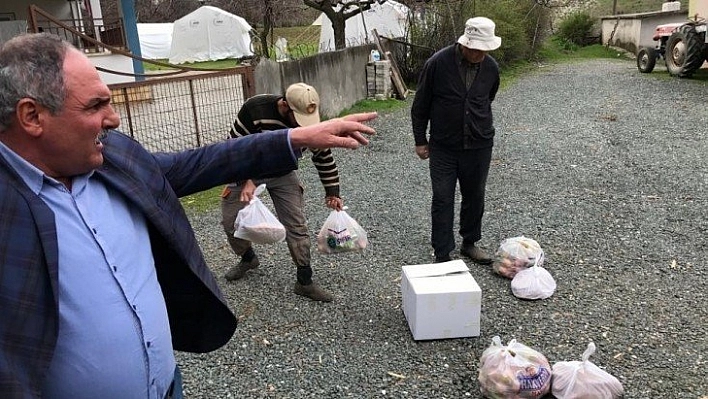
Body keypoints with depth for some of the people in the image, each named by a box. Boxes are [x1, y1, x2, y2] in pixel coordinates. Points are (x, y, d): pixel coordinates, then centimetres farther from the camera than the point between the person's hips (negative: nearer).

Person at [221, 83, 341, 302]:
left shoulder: (310, 123, -21)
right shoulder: (255, 108, -31)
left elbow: (324, 159, -5)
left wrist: (332, 193, -7)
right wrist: (246, 180, -30)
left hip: (282, 174, 1)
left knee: (297, 225, -6)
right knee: (231, 221, 4)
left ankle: (305, 282, 6)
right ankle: (248, 258, 34)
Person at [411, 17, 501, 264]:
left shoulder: (491, 67, -3)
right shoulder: (437, 63, -14)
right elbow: (420, 105, -4)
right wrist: (420, 140, 0)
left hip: (479, 145, 3)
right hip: (443, 146, -3)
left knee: (474, 196, 13)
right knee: (442, 199, 0)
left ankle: (470, 243, 32)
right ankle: (442, 255, 9)